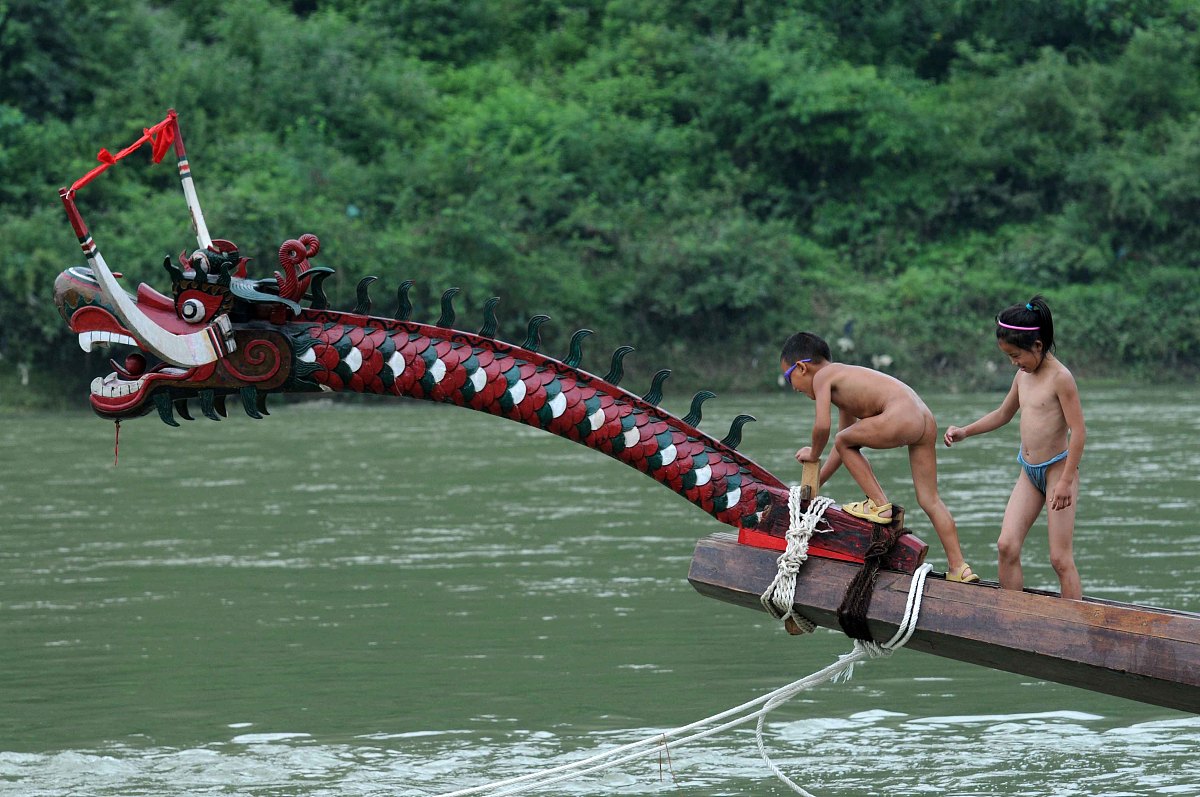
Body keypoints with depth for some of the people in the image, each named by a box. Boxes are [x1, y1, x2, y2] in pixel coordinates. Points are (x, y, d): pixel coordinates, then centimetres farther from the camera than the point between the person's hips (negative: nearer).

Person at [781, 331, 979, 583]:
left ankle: (879, 505, 10)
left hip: (902, 418, -9)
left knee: (843, 441, 12)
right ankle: (959, 567, 8)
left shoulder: (822, 377, 5)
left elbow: (822, 426, -8)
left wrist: (814, 454, 13)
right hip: (926, 421, 9)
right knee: (930, 500, 10)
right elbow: (846, 446, 37)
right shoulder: (843, 378, 32)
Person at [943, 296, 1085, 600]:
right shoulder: (1023, 375, 9)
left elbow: (1078, 431, -18)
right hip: (1028, 472, 7)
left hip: (1057, 470, -7)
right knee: (1007, 545, -2)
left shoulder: (1060, 377, -15)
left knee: (1060, 558, -8)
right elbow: (1003, 414, 26)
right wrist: (965, 431, 15)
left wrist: (1066, 480, -20)